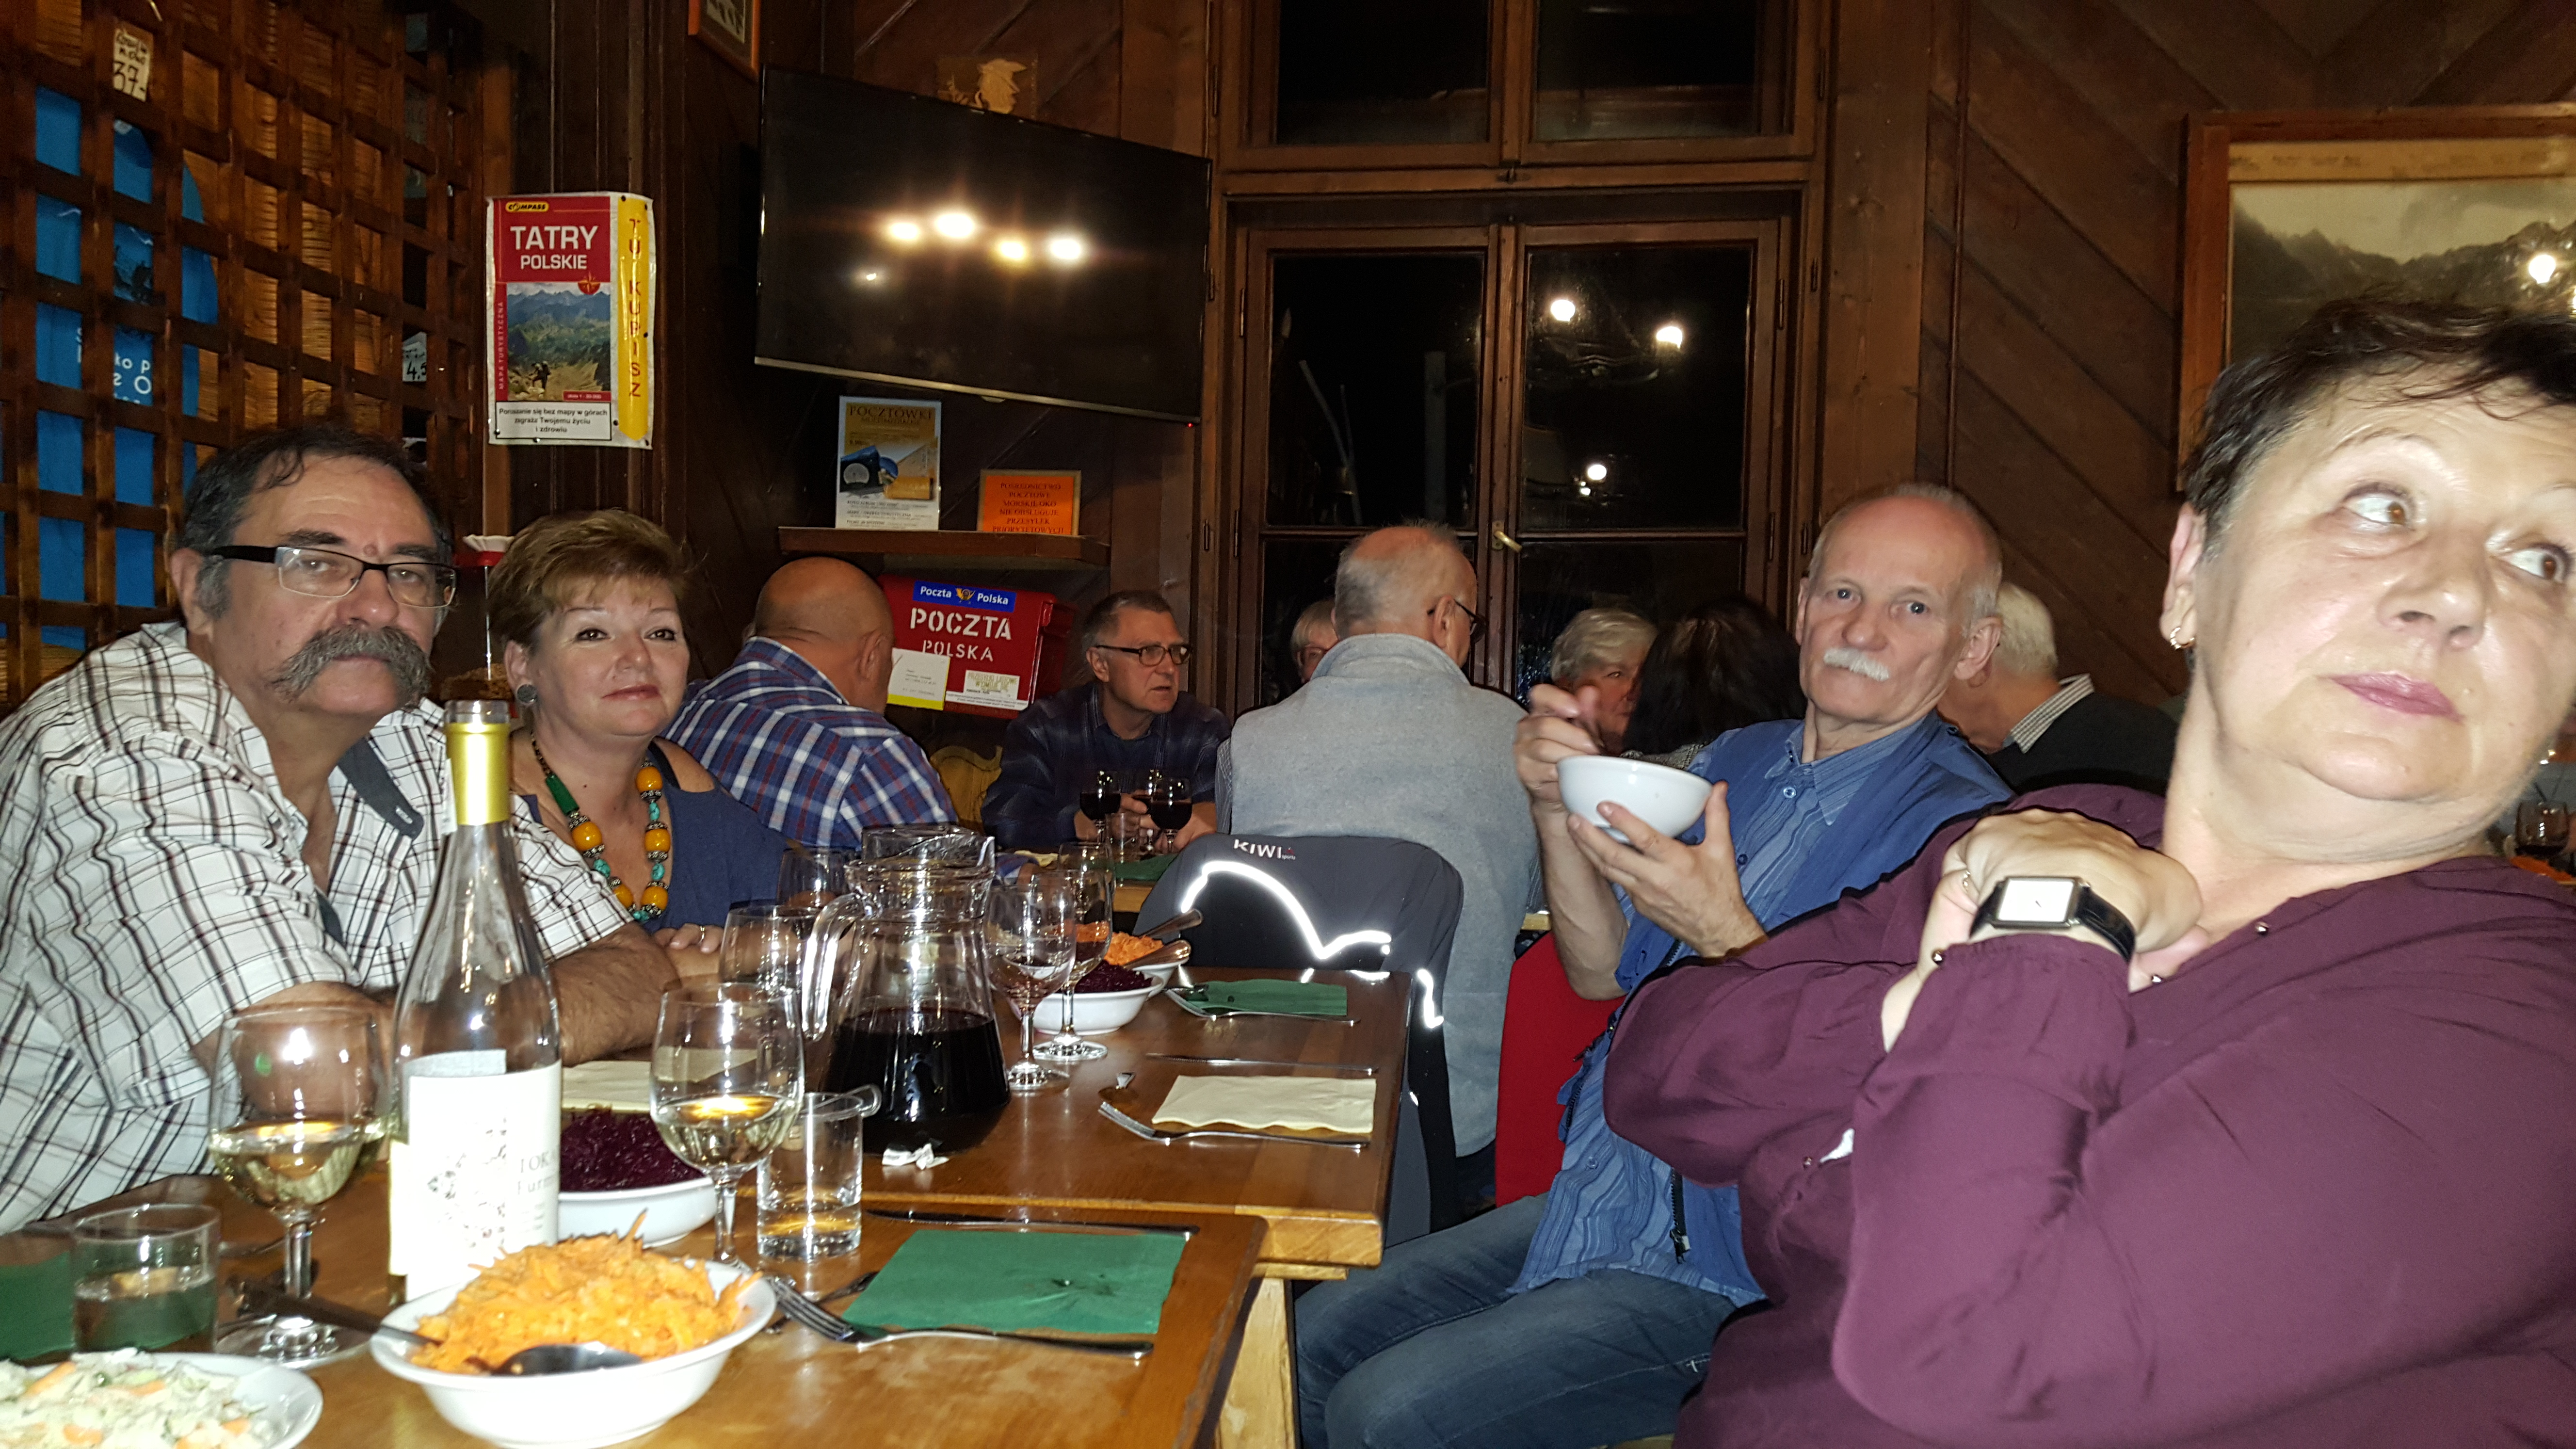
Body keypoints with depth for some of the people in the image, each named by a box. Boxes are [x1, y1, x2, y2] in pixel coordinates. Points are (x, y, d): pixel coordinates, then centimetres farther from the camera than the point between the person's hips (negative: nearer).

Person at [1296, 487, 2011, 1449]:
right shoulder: (1738, 762, 8)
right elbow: (1606, 972, 8)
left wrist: (1724, 935, -29)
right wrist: (1559, 810, -8)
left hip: (1729, 1274, -7)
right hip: (1594, 1202, 7)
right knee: (1312, 1342, 3)